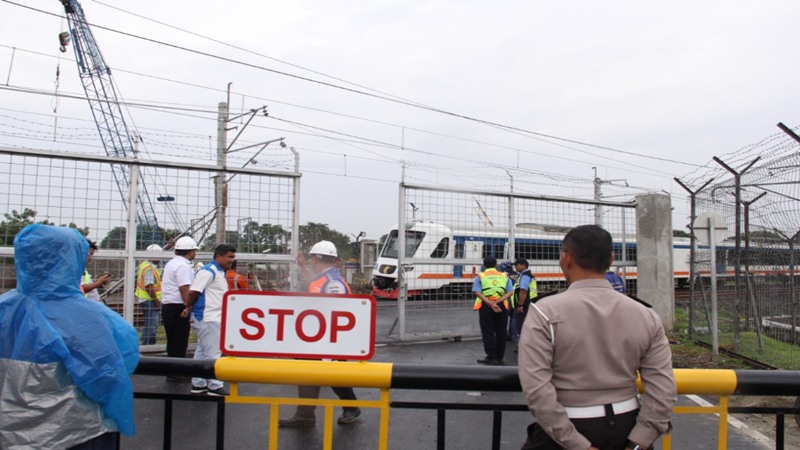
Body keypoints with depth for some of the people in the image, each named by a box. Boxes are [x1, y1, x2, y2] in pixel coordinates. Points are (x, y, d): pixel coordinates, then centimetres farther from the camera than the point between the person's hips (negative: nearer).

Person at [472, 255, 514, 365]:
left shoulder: (480, 276, 3)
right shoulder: (504, 276, 10)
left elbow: (477, 292, -12)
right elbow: (510, 292, -3)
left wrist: (490, 304, -18)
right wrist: (497, 302, -13)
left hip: (486, 306, -2)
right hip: (501, 306, 2)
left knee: (488, 332, 5)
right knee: (501, 332, 11)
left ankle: (492, 358, 3)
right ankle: (500, 358, 16)